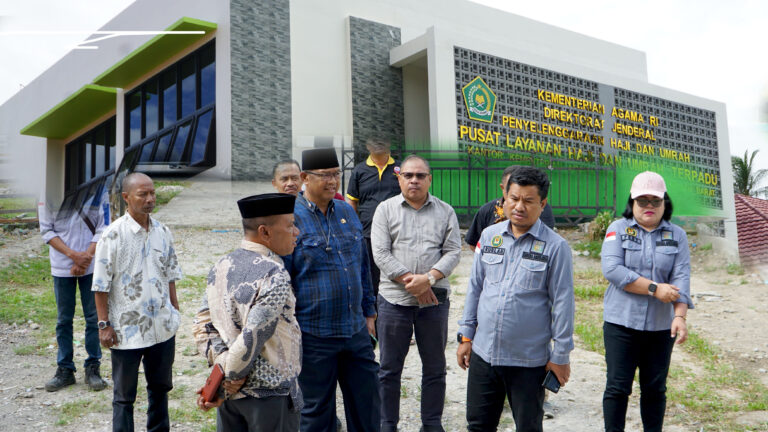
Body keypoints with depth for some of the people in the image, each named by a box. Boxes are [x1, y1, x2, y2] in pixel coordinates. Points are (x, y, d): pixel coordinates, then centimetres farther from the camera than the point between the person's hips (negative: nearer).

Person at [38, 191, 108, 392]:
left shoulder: (96, 189, -4)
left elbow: (102, 228, -4)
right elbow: (46, 230, -3)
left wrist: (86, 257, -14)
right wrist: (73, 254, -14)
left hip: (91, 264, 0)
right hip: (62, 267, 0)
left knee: (93, 317, 5)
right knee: (64, 319, 10)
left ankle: (93, 367, 18)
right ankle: (65, 369, 23)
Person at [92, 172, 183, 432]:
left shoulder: (163, 232, 2)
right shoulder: (113, 235, -13)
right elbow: (101, 286, -10)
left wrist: (175, 310, 10)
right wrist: (104, 325, -11)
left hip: (163, 327, 5)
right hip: (127, 330, -5)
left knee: (160, 386, 20)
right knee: (124, 396, 10)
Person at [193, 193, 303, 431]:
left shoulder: (220, 268, 3)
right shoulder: (274, 276, -21)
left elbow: (203, 324, 1)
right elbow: (252, 338, -23)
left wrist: (221, 360, -7)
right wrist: (227, 385, -13)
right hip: (271, 394, -7)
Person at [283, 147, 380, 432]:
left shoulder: (347, 212, 8)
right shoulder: (290, 218, -10)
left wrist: (368, 312, 16)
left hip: (356, 331, 5)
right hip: (314, 335, -5)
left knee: (367, 405, 15)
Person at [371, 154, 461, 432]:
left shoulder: (445, 212, 7)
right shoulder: (386, 209, 2)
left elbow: (453, 251, -1)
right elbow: (381, 253, -6)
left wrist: (428, 278, -17)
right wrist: (410, 282, -14)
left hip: (435, 300, 1)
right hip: (394, 299, -1)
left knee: (435, 368, 12)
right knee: (390, 369, 9)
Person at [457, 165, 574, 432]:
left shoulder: (555, 247, -9)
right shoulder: (489, 236, 4)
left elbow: (562, 303, -6)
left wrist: (560, 356, -4)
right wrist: (466, 336, 10)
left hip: (529, 360, -3)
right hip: (483, 353, 4)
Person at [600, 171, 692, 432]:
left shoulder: (677, 236, 7)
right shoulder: (618, 229, 0)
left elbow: (681, 277, -4)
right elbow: (611, 269, -14)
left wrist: (680, 315, -18)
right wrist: (655, 288, -16)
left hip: (661, 326, 2)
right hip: (621, 323, -2)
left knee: (655, 389, 13)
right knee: (617, 387, 2)